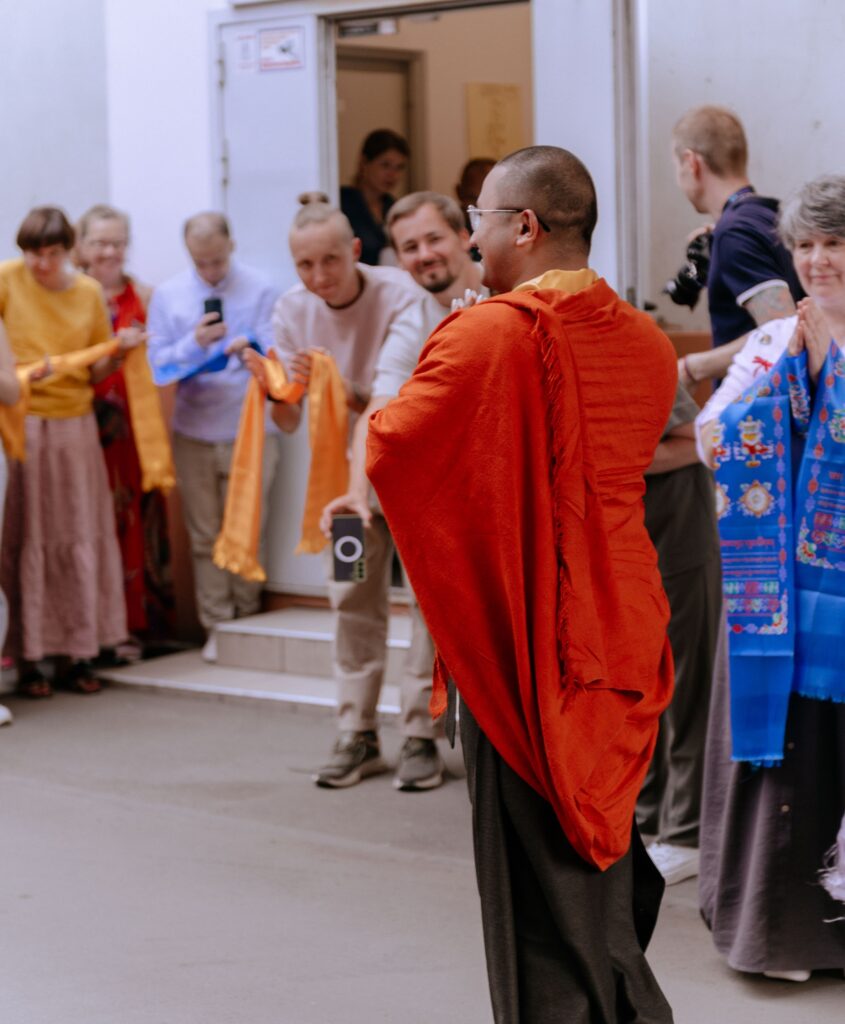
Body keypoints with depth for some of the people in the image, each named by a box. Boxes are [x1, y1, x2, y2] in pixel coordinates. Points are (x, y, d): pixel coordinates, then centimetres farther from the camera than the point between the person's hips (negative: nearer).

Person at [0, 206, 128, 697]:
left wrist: (121, 350, -10)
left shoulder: (89, 292, 6)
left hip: (74, 425, 3)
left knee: (80, 539, 5)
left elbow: (99, 371, 9)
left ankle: (76, 652, 14)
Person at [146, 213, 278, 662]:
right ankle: (216, 627, 11)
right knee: (205, 536, 4)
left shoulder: (259, 289, 1)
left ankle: (246, 621, 16)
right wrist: (195, 343, -15)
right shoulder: (167, 295, 7)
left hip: (250, 431, -2)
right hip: (194, 434, 2)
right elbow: (157, 364, 2)